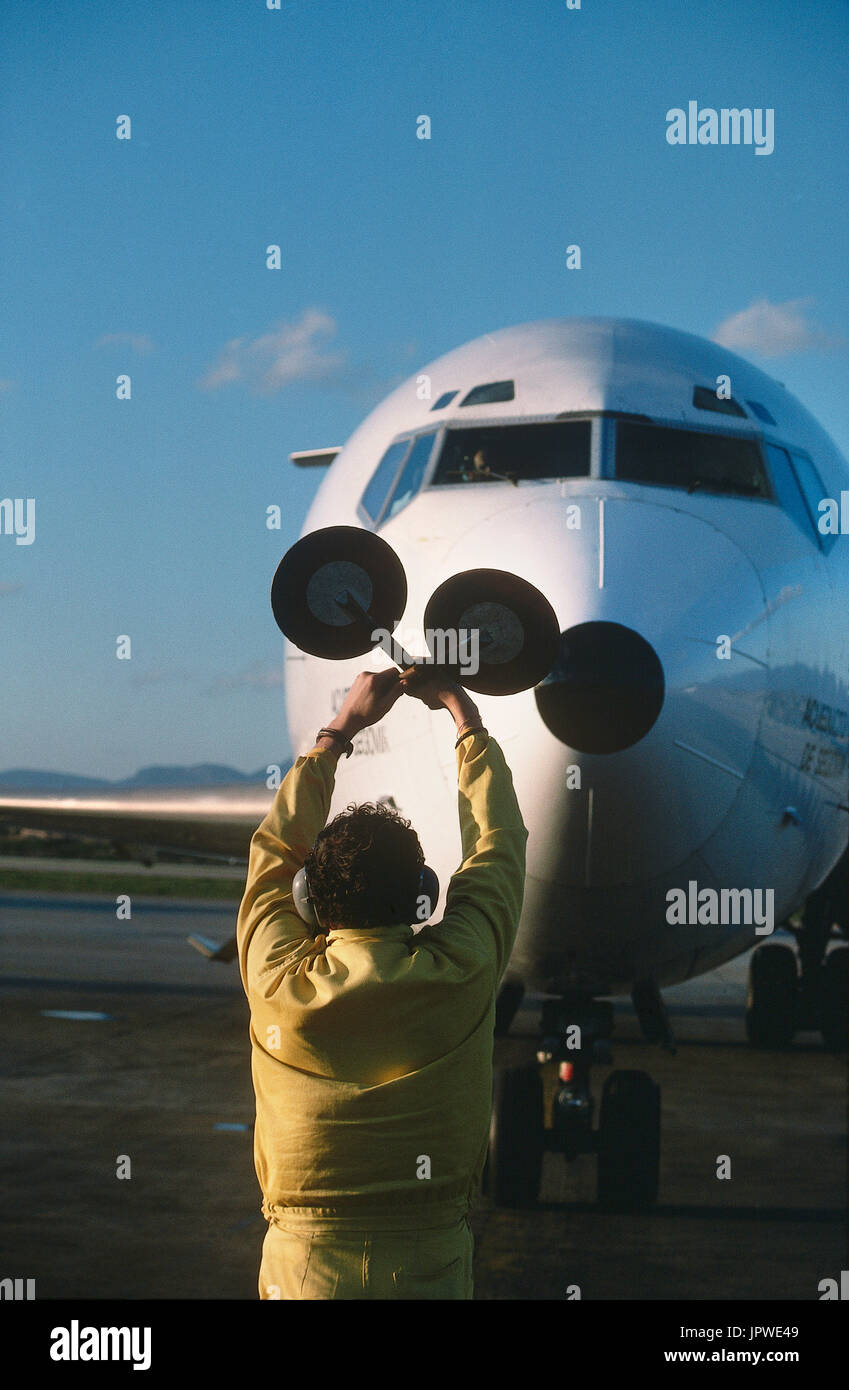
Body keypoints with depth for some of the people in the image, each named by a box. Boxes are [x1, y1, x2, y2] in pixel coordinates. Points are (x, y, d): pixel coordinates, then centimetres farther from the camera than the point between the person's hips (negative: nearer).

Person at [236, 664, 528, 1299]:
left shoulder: (278, 981, -12)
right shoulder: (461, 974, -14)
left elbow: (277, 846, 7)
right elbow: (499, 839, 4)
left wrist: (342, 726, 16)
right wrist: (466, 715, 16)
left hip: (302, 1265, 1)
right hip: (431, 1263, 0)